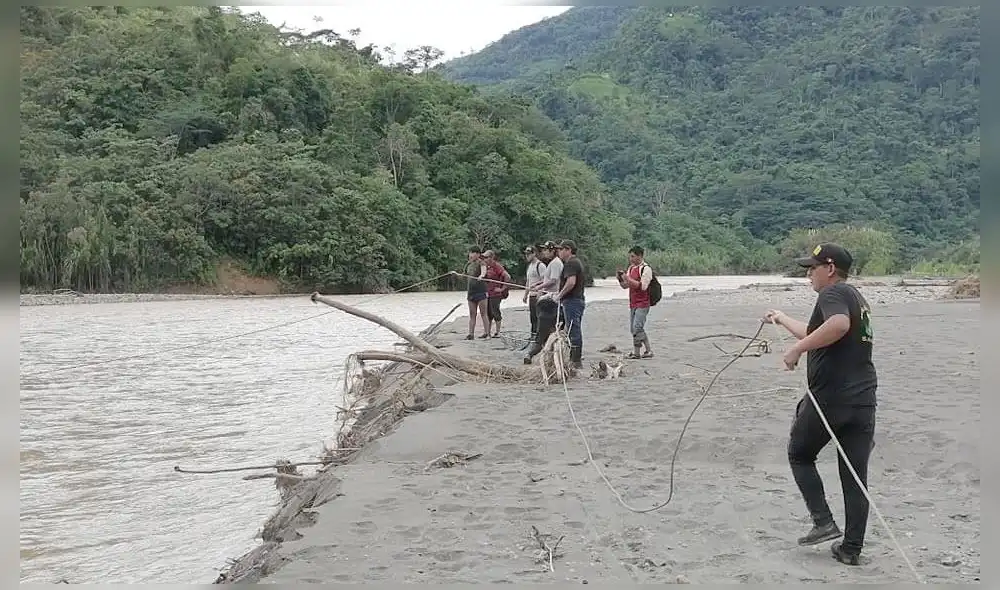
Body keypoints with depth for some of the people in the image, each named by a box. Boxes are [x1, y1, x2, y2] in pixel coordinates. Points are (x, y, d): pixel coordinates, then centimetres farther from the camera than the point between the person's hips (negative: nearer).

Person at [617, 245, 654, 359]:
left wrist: (629, 279, -22)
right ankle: (648, 351, 17)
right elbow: (625, 286, 18)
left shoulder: (646, 269, -10)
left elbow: (643, 286, -20)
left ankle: (636, 352, -6)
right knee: (634, 329, 10)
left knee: (637, 328, -12)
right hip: (633, 303, 9)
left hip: (642, 304, -9)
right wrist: (620, 279, -2)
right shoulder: (631, 268, 15)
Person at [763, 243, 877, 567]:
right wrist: (781, 319, 47)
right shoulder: (856, 297, 21)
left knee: (800, 454, 13)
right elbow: (815, 334, 35)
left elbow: (839, 325, -33)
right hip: (863, 399, 8)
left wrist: (797, 348, -27)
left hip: (829, 397, -8)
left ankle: (824, 521, 4)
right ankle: (851, 548, 12)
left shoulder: (833, 293, -8)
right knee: (855, 474, 8)